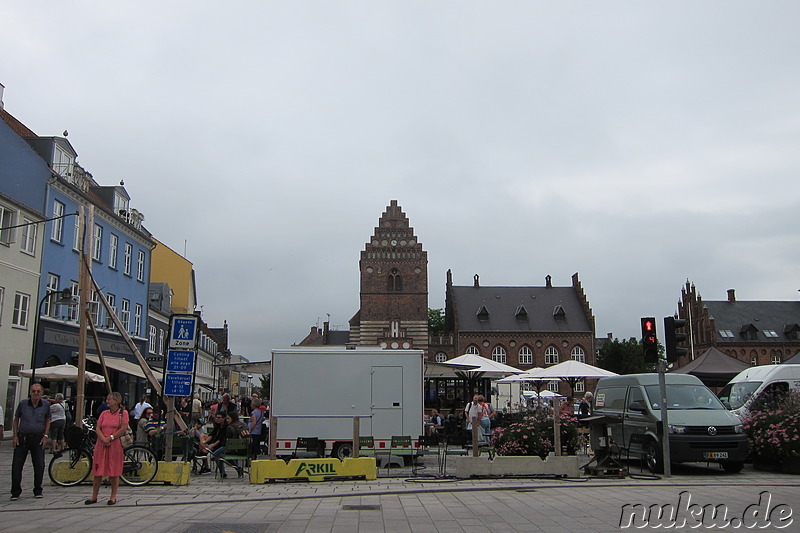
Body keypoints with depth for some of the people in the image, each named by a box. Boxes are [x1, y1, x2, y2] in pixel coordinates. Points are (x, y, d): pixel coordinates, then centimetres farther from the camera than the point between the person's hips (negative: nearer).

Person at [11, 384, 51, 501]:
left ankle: (38, 491, 14)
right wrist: (15, 436, -1)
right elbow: (16, 420, 7)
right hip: (22, 437, 0)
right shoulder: (22, 404, -4)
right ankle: (15, 492, 10)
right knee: (17, 465, -1)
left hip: (38, 438, 1)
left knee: (39, 465, 1)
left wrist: (45, 436, 1)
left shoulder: (45, 405, -1)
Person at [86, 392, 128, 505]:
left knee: (114, 471, 0)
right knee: (97, 471, 5)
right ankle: (94, 496, 15)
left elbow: (124, 429, -9)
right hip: (101, 445, 4)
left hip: (115, 445, -4)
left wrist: (110, 438, -12)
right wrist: (103, 439, -10)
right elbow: (97, 428, 7)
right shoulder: (104, 413, 13)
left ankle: (113, 496, 10)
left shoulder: (123, 413, -1)